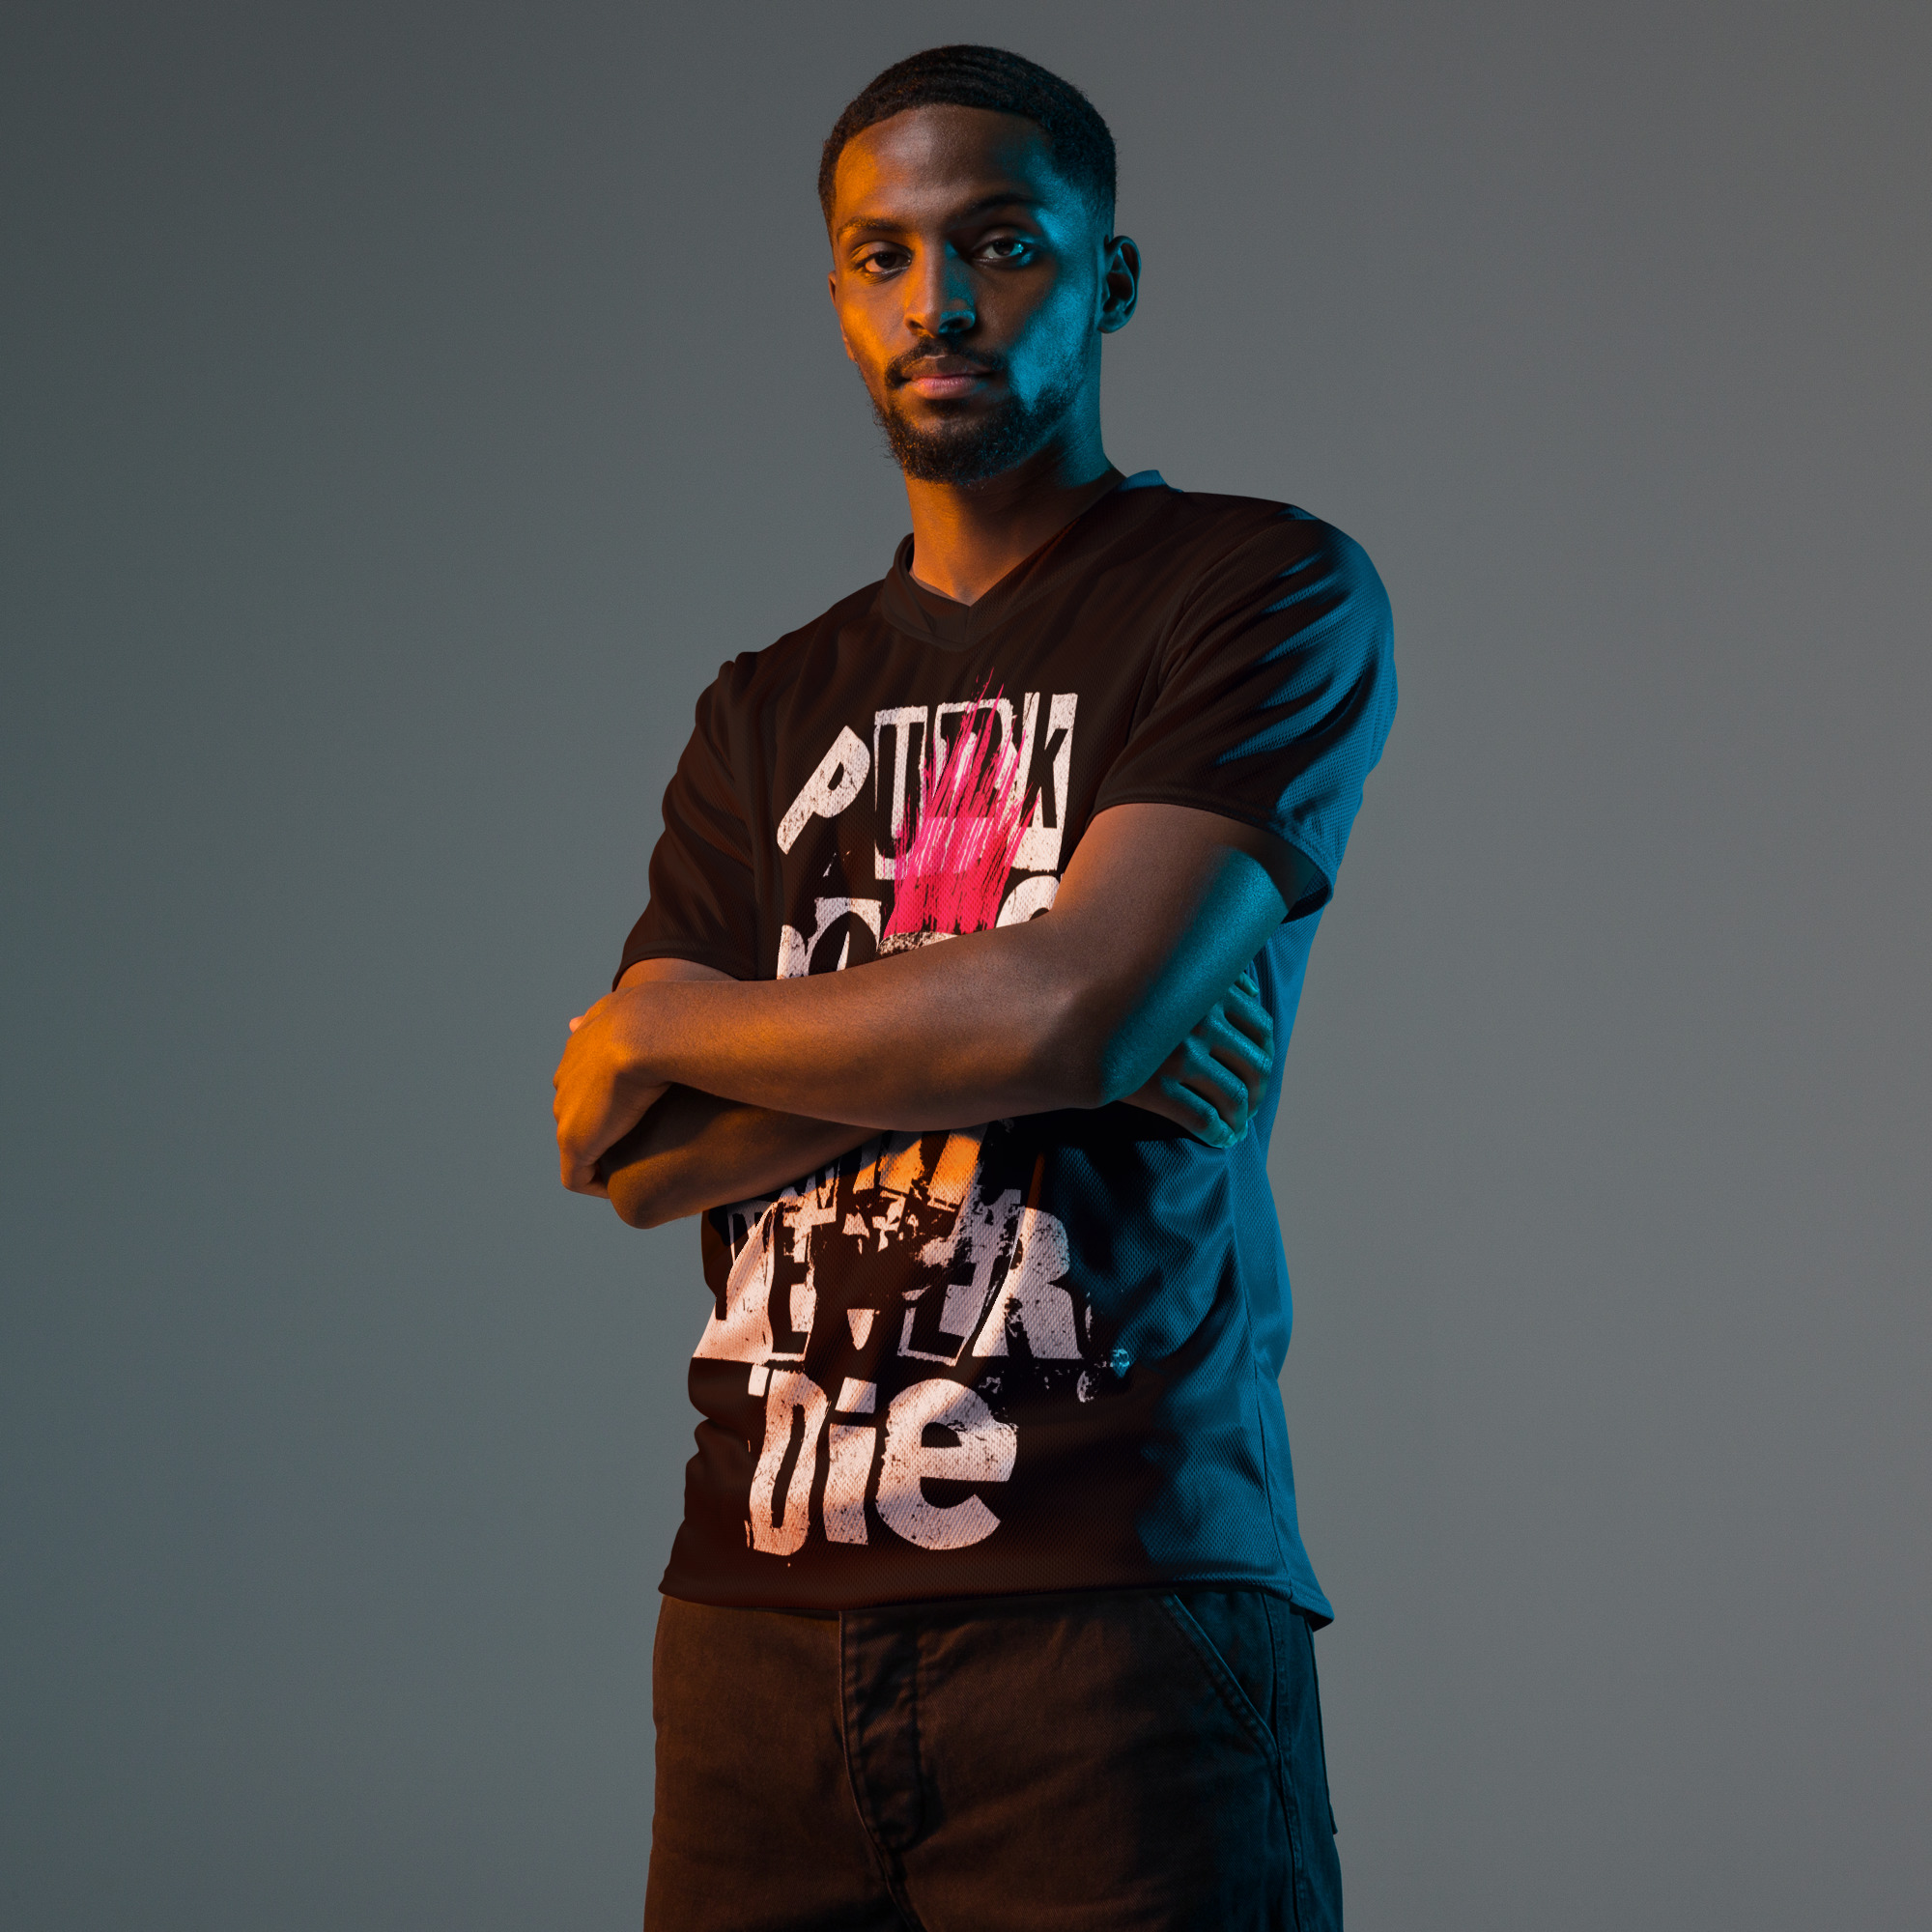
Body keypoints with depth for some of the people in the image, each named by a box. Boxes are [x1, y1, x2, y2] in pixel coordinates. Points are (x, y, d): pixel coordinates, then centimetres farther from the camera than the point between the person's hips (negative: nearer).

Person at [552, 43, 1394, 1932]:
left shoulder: (1266, 593, 0)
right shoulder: (769, 709, 16)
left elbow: (1063, 1007, -15)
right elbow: (637, 1167, 5)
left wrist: (659, 1023, 0)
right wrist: (1028, 1043, -9)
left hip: (1114, 1595, -5)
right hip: (757, 1610, 5)